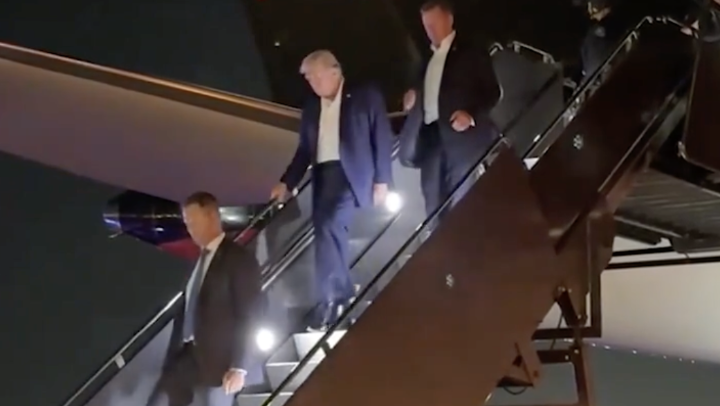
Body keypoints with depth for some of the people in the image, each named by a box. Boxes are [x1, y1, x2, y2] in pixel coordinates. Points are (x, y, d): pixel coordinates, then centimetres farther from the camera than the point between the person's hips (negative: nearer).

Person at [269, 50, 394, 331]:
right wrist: (286, 183, 7)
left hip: (350, 173, -6)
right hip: (323, 176, 6)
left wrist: (382, 180, -8)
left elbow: (383, 138, -1)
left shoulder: (365, 97, 2)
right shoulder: (311, 108, 16)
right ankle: (343, 294, 13)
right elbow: (304, 150, 18)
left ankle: (330, 298, -16)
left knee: (328, 226, -22)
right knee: (328, 232, 0)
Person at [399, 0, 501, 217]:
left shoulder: (471, 52, 7)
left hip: (463, 136, -6)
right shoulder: (428, 60, 25)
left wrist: (471, 115, -15)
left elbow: (492, 92, 0)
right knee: (436, 207, -1)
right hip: (430, 138, 6)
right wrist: (413, 99, 4)